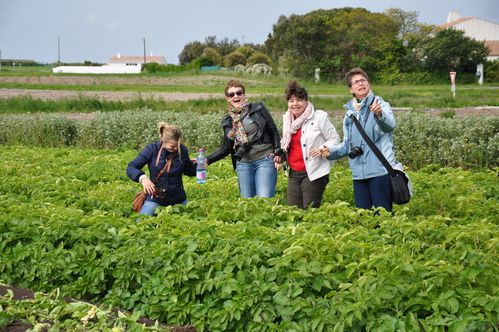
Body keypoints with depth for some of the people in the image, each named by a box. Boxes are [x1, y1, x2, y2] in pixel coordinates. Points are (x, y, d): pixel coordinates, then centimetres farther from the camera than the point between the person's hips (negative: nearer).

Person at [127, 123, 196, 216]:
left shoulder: (182, 150, -5)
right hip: (155, 199, -2)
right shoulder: (152, 149, -13)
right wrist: (142, 178, -32)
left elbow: (189, 171, 13)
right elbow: (130, 168, -13)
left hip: (178, 199, 3)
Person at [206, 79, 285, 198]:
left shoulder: (258, 108, 3)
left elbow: (273, 131, 3)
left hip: (265, 160, -4)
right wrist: (207, 160, 6)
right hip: (243, 164, 4)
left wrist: (278, 152, -8)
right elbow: (225, 148, 17)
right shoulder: (227, 121, 12)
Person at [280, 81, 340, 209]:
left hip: (314, 173, -6)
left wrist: (323, 149, -21)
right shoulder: (287, 118, 13)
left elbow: (335, 139, -4)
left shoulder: (319, 117, -6)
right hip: (293, 173, 6)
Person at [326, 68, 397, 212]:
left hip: (380, 171, -5)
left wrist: (380, 115, -45)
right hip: (358, 173, 5)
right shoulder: (349, 113, 15)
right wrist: (331, 152, 2)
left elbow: (390, 125, -24)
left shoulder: (381, 105, -2)